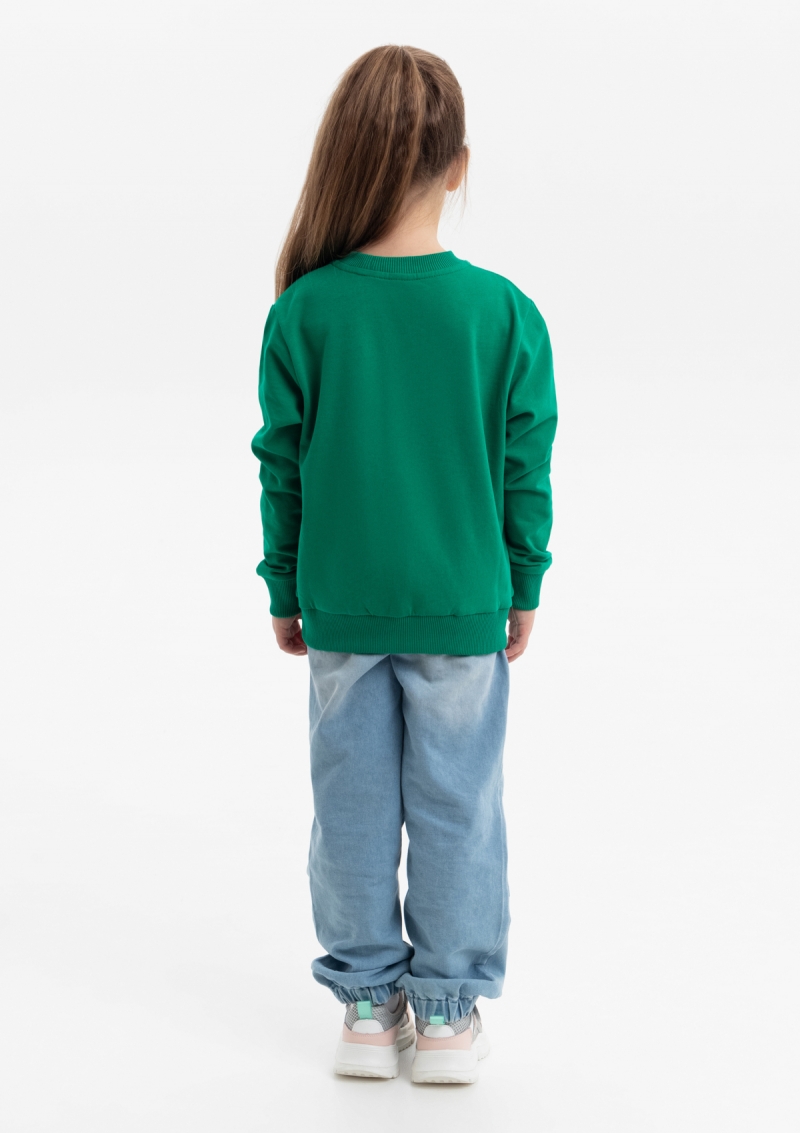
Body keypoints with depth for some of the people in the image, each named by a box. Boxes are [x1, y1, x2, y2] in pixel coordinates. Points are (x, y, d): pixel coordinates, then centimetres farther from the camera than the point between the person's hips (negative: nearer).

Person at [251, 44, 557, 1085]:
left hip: (340, 608, 1)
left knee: (354, 808, 12)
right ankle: (447, 1012, 20)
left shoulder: (303, 312, -9)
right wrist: (523, 588, 9)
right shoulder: (505, 313, -11)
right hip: (464, 609, -1)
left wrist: (285, 592, 10)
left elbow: (282, 466, -2)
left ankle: (366, 1006, 23)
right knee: (456, 809, 10)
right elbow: (527, 471, -4)